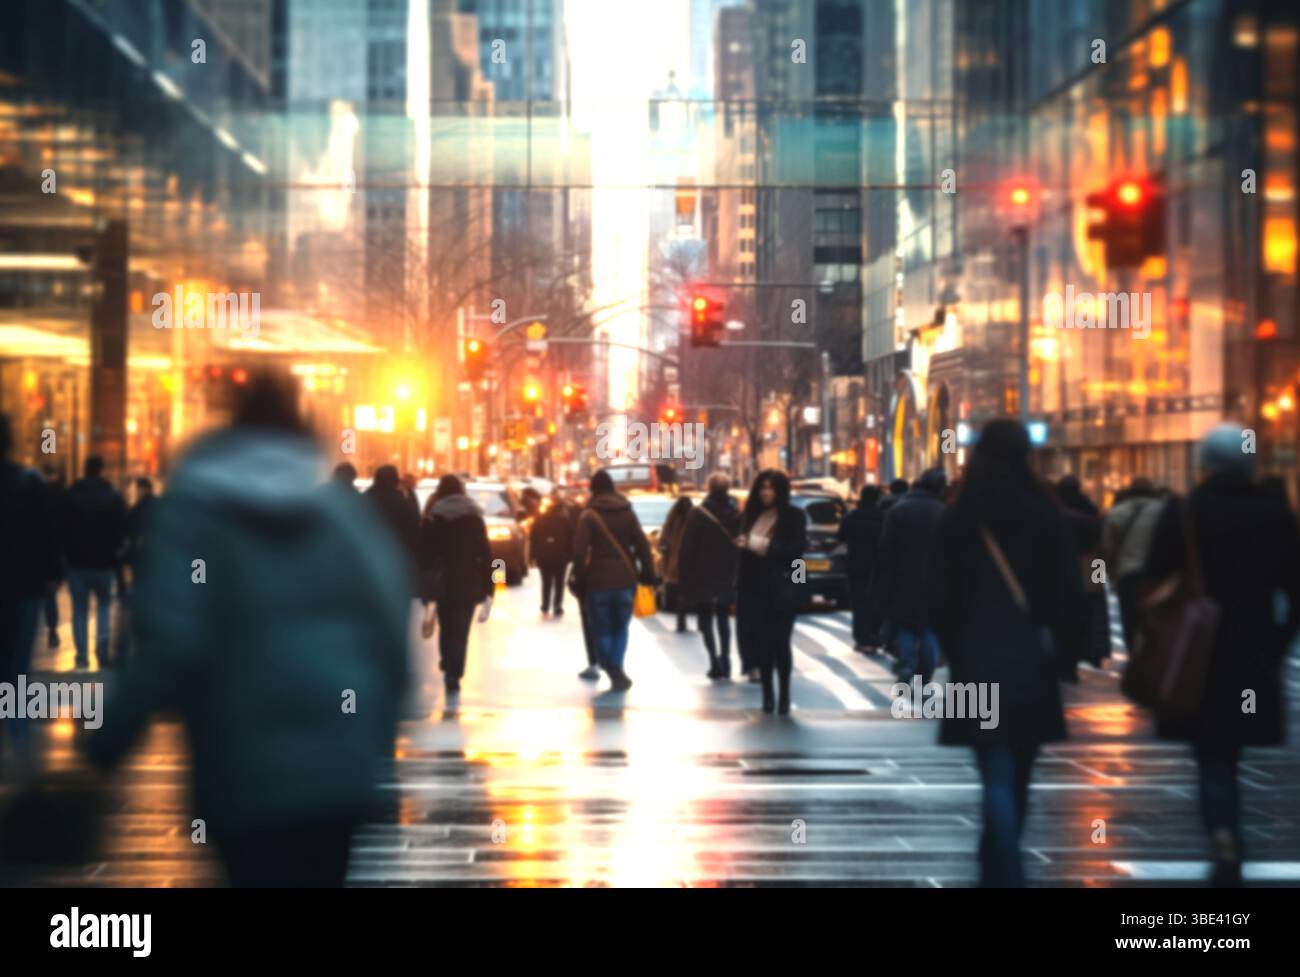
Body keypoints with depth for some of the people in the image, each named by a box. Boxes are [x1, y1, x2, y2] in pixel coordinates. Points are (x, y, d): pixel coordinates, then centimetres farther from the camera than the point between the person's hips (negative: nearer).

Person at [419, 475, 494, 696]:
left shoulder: (432, 517, 0)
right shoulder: (473, 516, 0)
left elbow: (424, 552, -2)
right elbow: (485, 553, -3)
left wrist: (425, 584, 2)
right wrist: (487, 584, 0)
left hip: (442, 582, 1)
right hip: (467, 582, -1)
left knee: (446, 627, 20)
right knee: (459, 631, -1)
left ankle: (448, 667, 29)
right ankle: (453, 675, -10)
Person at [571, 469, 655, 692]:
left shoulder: (588, 516, -3)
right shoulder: (628, 513, 8)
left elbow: (579, 550, -11)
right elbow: (643, 546, 4)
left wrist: (580, 576, -3)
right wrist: (647, 574, 8)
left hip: (598, 581, -3)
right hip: (625, 580, 3)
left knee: (602, 630, 7)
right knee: (621, 628, 15)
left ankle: (614, 670, -13)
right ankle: (617, 670, -1)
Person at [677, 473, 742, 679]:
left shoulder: (698, 514, -11)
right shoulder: (737, 514, 1)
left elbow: (686, 549, -12)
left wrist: (684, 579, -6)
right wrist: (738, 575, 10)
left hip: (703, 577, -4)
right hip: (727, 578, 4)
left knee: (705, 620, 4)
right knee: (723, 619, 18)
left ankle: (715, 663, -8)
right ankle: (725, 663, 13)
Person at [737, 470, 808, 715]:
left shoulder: (794, 516, -2)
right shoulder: (751, 515, 12)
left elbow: (798, 549, -10)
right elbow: (743, 543, 18)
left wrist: (767, 546, -16)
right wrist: (742, 544, -3)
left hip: (782, 589, -4)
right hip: (755, 587, 4)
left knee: (780, 642, -3)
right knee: (761, 642, 3)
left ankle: (784, 696, 6)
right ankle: (768, 694, 10)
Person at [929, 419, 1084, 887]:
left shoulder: (956, 518, -2)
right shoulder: (1048, 515, -2)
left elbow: (942, 597, -2)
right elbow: (1069, 594, -1)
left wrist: (956, 656, 9)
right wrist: (1062, 655, 8)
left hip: (980, 660, -1)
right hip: (1034, 659, 2)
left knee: (998, 778, -3)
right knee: (1017, 777, 15)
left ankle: (1007, 874, -15)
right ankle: (997, 868, 28)